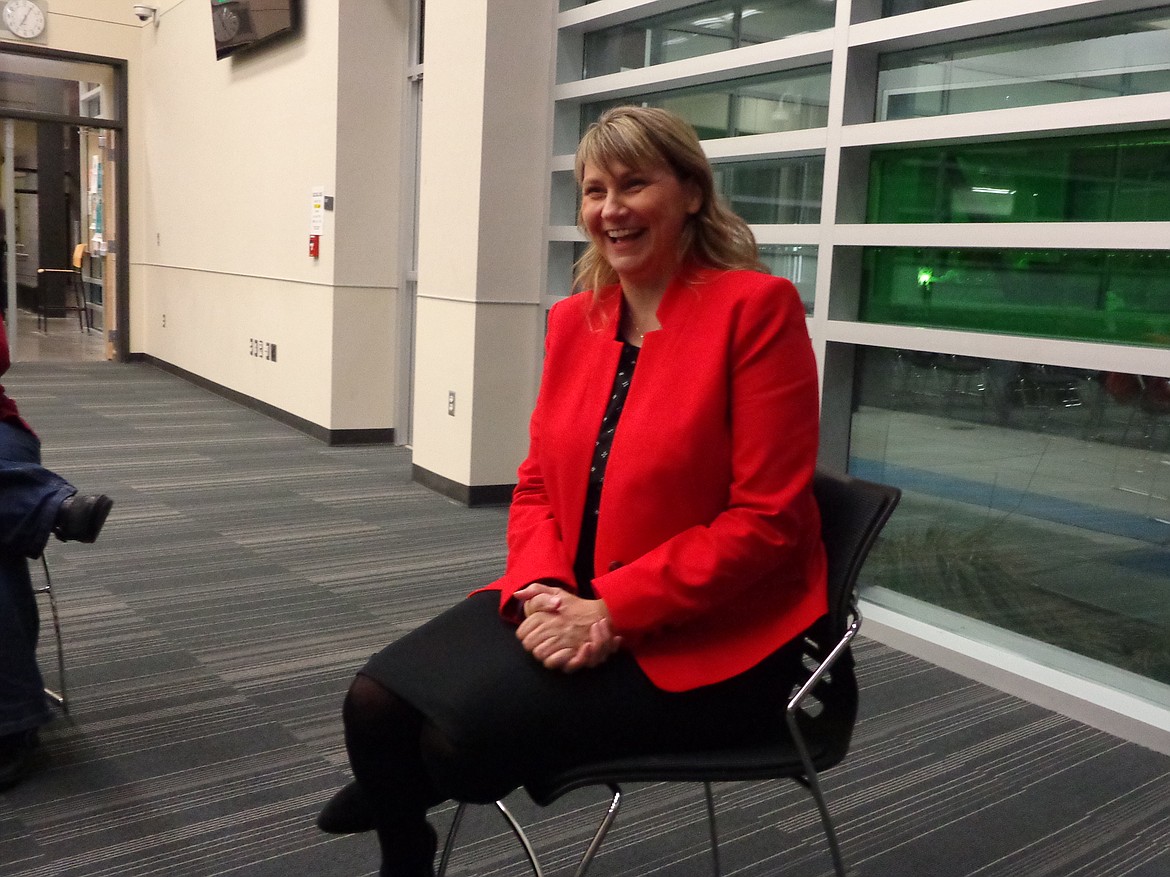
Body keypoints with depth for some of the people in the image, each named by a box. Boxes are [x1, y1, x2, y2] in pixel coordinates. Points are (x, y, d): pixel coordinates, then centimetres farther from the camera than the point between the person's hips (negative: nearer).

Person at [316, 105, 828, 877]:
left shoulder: (757, 307, -12)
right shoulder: (573, 320, 8)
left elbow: (765, 519, -16)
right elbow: (538, 486, 11)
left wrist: (613, 612, -20)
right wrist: (542, 589, -10)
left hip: (705, 639, -5)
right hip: (569, 608, 6)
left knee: (465, 732, -22)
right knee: (376, 703, -15)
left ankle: (393, 802, 14)